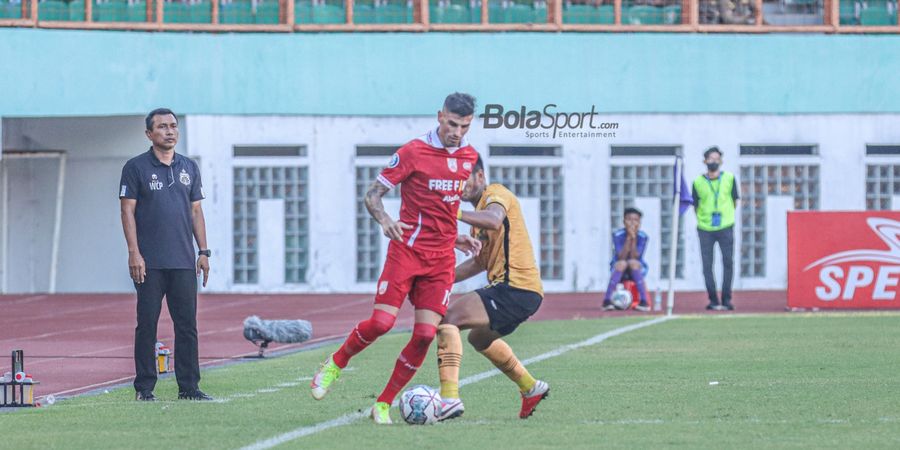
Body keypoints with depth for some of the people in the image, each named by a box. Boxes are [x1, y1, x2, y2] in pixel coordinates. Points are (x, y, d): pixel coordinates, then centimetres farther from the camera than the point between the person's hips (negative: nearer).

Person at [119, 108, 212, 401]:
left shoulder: (189, 168, 14)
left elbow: (195, 211, 16)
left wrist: (204, 251, 8)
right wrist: (134, 253, -12)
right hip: (150, 263, -4)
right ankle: (144, 387, 3)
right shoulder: (136, 167, 0)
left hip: (183, 262, 4)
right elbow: (128, 211, -4)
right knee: (147, 324, -1)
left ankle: (189, 386, 7)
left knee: (187, 325, 2)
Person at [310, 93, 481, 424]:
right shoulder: (413, 152, -8)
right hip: (407, 249, -4)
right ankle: (335, 365, 15)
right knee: (382, 322, -15)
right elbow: (373, 194, -4)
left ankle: (384, 405, 4)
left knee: (426, 333, -7)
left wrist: (457, 238, 14)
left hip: (442, 258, 4)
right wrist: (384, 219, -23)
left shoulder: (469, 157, 10)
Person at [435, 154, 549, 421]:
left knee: (448, 318, -20)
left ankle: (449, 398, -31)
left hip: (515, 288, -11)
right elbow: (482, 261, 30)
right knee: (480, 337, 34)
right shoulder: (481, 206, 23)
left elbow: (494, 220, -31)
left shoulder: (496, 193, -6)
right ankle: (531, 389, 42)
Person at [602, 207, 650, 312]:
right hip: (619, 269, 0)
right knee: (622, 263, -34)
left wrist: (634, 238, -26)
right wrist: (629, 238, -27)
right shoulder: (618, 235, -10)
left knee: (633, 262, -33)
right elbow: (621, 257, -21)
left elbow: (634, 257, -19)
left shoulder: (643, 237, -8)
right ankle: (607, 300, -38)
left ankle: (644, 301, -36)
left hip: (637, 270, 0)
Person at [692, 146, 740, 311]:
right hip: (705, 229, 0)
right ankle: (713, 301, 5)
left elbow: (735, 200, 12)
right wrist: (703, 220, 4)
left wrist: (727, 216, 10)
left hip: (725, 227, 0)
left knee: (728, 263, -6)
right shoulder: (698, 182, 1)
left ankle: (726, 300, 0)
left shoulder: (729, 178, 4)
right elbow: (696, 206, 8)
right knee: (707, 265, -2)